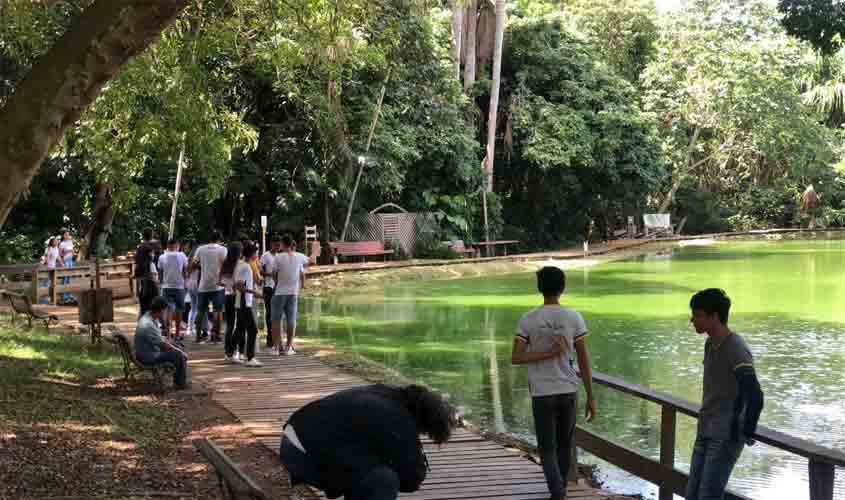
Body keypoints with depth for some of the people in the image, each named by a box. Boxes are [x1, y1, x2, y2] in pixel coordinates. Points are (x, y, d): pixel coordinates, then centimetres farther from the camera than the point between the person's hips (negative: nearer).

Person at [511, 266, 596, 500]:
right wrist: (590, 398, 4)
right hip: (569, 392, 2)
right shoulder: (574, 318, -3)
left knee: (547, 449, 4)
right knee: (564, 445, 19)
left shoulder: (528, 319, -5)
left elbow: (515, 358, -11)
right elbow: (584, 361, -1)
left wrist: (548, 354, -10)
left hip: (541, 394, -2)